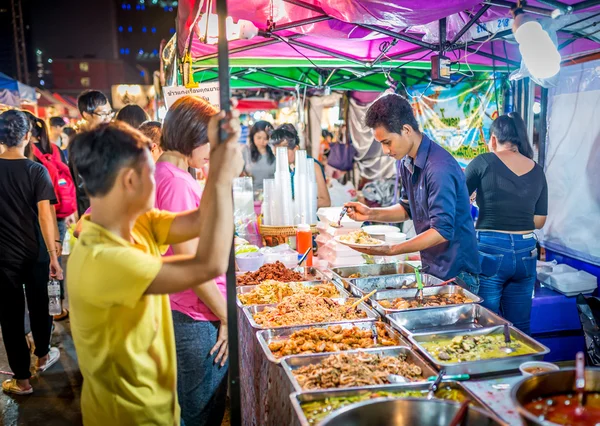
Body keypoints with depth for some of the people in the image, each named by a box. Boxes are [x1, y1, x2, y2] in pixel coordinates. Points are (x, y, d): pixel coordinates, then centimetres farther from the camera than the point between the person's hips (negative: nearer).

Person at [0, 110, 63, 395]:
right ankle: (43, 356, 41)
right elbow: (45, 216, -17)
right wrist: (54, 256, -15)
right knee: (38, 305, 20)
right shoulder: (36, 171, -11)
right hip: (35, 252, 0)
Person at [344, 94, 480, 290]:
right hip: (430, 268, 8)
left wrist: (391, 250, -29)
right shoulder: (407, 163, 4)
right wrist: (370, 214, 1)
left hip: (455, 273, -8)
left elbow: (442, 231, -26)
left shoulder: (440, 168, -25)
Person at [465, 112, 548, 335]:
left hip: (489, 250, -4)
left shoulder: (484, 162, -7)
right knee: (520, 329, 15)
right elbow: (539, 221, 9)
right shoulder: (537, 171, 6)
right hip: (526, 253, 4)